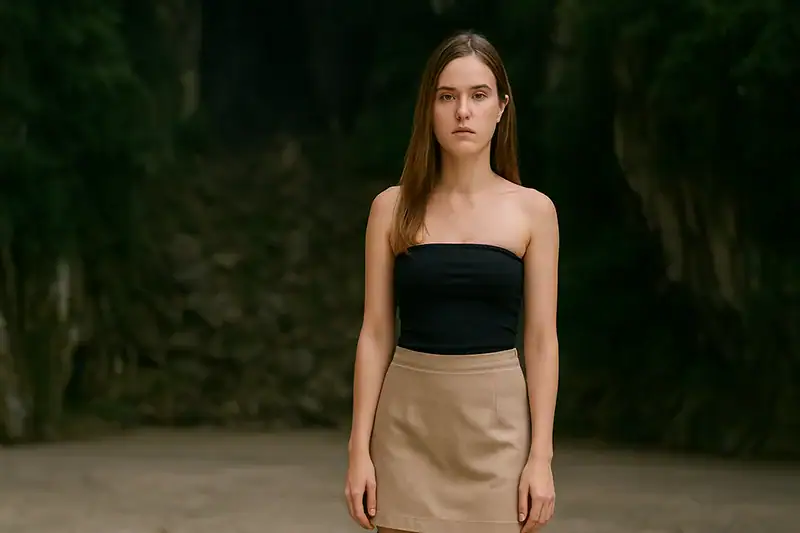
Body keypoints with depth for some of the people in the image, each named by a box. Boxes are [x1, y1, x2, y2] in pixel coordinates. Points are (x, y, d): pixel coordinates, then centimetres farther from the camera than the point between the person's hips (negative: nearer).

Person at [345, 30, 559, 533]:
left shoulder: (533, 210, 1)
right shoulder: (393, 207, 2)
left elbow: (541, 340, 0)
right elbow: (376, 334, 3)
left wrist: (541, 456, -5)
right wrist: (360, 446, -2)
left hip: (496, 417, 0)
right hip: (408, 417, 1)